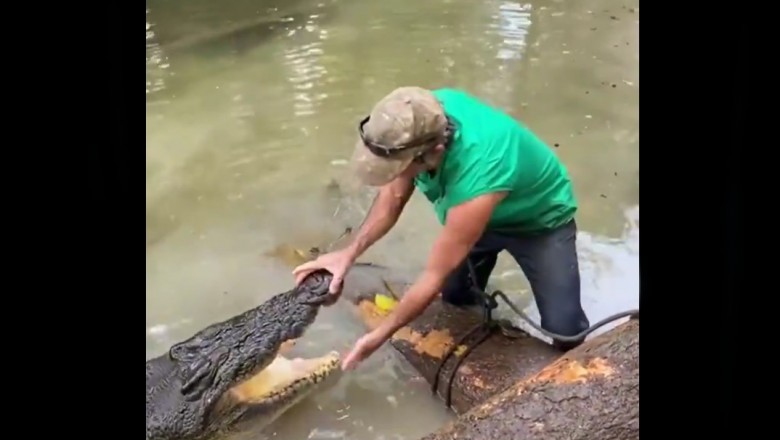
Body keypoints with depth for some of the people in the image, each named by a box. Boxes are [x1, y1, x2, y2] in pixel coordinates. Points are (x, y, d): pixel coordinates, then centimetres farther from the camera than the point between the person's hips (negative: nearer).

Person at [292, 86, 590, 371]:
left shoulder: (476, 177, -47)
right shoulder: (423, 120, -29)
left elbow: (435, 276, -34)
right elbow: (394, 195, -11)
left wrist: (379, 335, -25)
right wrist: (350, 252, -22)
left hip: (540, 220, -5)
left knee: (564, 329, -12)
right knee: (455, 301, 9)